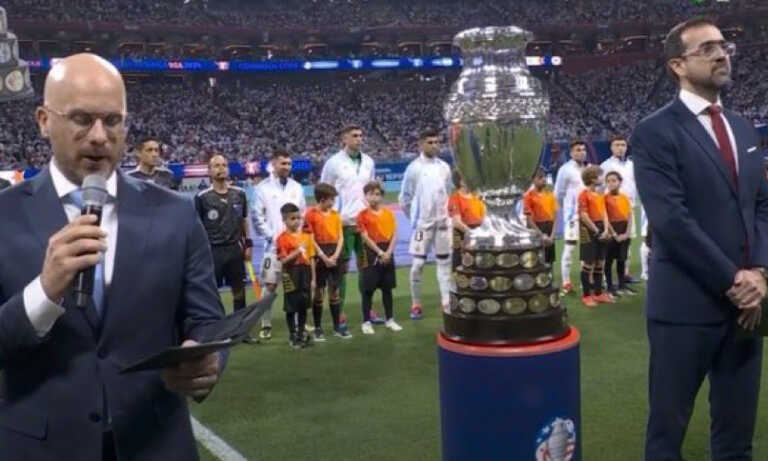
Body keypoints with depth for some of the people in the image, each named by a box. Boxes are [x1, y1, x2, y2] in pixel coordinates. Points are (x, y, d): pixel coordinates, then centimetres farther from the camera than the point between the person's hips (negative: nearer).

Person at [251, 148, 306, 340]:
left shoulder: (297, 187, 11)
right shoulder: (263, 188, -1)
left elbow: (304, 214, 13)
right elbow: (257, 217, -4)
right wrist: (272, 236, -10)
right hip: (274, 245, -3)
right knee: (269, 285, -4)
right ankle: (266, 325, 5)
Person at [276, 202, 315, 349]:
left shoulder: (306, 236, 6)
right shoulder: (283, 238, -8)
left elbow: (311, 258, 8)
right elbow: (283, 260, -12)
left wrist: (313, 278, 5)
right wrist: (297, 251, -20)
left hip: (305, 273, 4)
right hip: (291, 274, -4)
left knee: (303, 305, 12)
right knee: (291, 307, 3)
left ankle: (301, 333, 26)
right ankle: (293, 336, 16)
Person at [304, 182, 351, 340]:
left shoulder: (335, 214, 8)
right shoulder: (311, 214, -7)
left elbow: (340, 237, 5)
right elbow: (311, 239, -10)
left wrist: (335, 255, -9)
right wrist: (324, 257, -14)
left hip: (335, 257, 5)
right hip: (320, 257, -4)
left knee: (334, 292, 10)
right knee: (319, 293, 3)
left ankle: (337, 326, 17)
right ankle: (318, 328, 11)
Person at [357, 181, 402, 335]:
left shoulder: (388, 213, 6)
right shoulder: (363, 215, -5)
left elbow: (394, 234, 1)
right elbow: (366, 237, -10)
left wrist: (388, 252, -11)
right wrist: (380, 252, -16)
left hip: (387, 253, 4)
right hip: (372, 253, -4)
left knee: (387, 288, 11)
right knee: (368, 289, 0)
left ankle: (390, 319, 20)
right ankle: (366, 322, 9)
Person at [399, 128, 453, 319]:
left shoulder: (444, 167, 7)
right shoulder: (414, 167, -6)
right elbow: (405, 198, -1)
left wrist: (448, 214, 9)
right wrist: (414, 217, 0)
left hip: (443, 223, 4)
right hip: (422, 223, -4)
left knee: (445, 262, 6)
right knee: (418, 264, -2)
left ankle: (446, 302, 13)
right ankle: (416, 305, 10)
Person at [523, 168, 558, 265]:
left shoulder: (549, 193, 10)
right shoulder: (529, 195, -6)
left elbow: (555, 215, 8)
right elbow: (529, 219, -9)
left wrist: (552, 235, -3)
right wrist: (541, 235, -12)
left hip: (550, 228, 5)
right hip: (537, 228, -5)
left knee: (550, 261, 9)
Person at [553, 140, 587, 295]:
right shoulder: (566, 169, -7)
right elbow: (558, 193, -5)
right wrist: (567, 208, 4)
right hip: (573, 214, -6)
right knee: (569, 247, -4)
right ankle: (566, 283, -1)